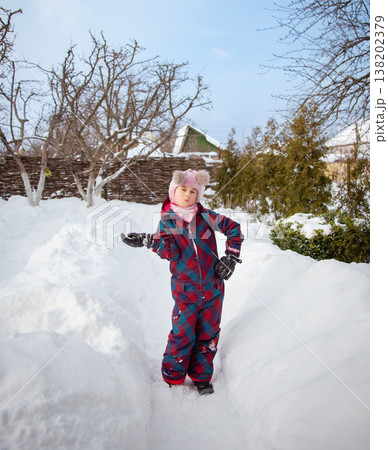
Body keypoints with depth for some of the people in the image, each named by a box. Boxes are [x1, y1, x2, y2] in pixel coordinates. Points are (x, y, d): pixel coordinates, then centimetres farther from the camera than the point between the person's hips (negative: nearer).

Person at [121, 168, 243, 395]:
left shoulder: (206, 216, 0)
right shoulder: (166, 221, -1)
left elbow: (234, 228, 8)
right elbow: (171, 252, -14)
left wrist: (231, 257, 2)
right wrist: (151, 242, -31)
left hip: (213, 286, 2)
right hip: (185, 289, -2)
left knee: (209, 334, 12)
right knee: (183, 334, 1)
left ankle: (201, 376, 32)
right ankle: (173, 377, 25)